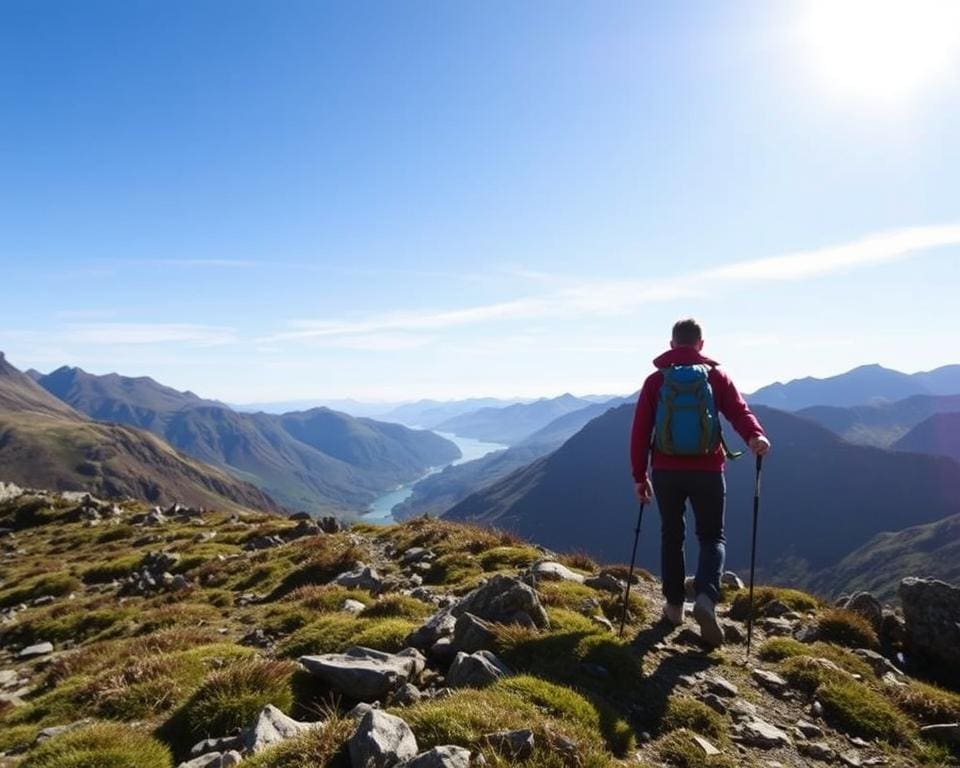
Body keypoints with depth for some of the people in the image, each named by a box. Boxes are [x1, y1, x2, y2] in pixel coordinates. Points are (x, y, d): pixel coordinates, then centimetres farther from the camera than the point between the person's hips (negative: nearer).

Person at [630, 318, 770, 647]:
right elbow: (738, 409, -16)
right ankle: (706, 598, -13)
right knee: (711, 536, 10)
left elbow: (640, 431, 2)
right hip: (706, 471, -1)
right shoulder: (715, 376, 4)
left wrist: (639, 475, 8)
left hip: (666, 471, 1)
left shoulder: (655, 380, 4)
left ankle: (674, 606, 22)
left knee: (671, 535, 17)